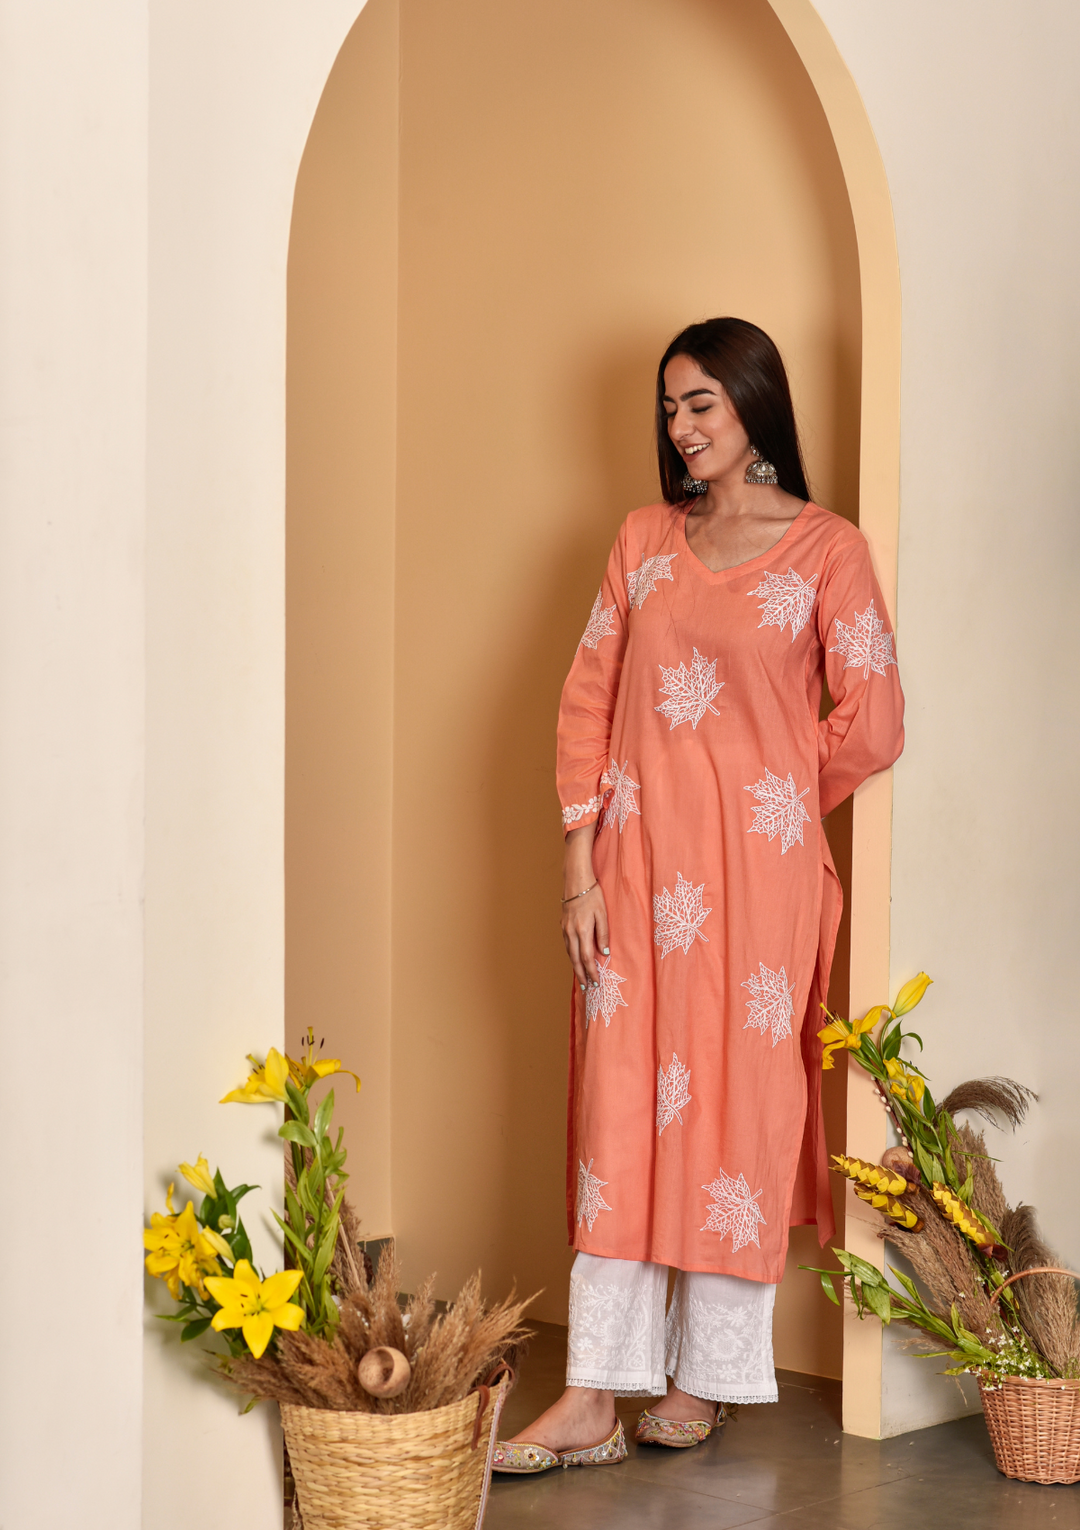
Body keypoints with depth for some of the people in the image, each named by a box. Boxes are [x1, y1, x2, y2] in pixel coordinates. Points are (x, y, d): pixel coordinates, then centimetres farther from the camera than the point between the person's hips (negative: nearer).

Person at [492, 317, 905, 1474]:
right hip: (637, 866, 4)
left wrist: (772, 799, 6)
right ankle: (592, 1401, 6)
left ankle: (703, 1380, 17)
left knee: (736, 1104, 3)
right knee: (620, 1111, 3)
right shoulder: (645, 539, 9)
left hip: (757, 873, -3)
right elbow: (587, 699, 6)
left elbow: (871, 725, -4)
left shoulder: (826, 550, -3)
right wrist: (580, 867, -1)